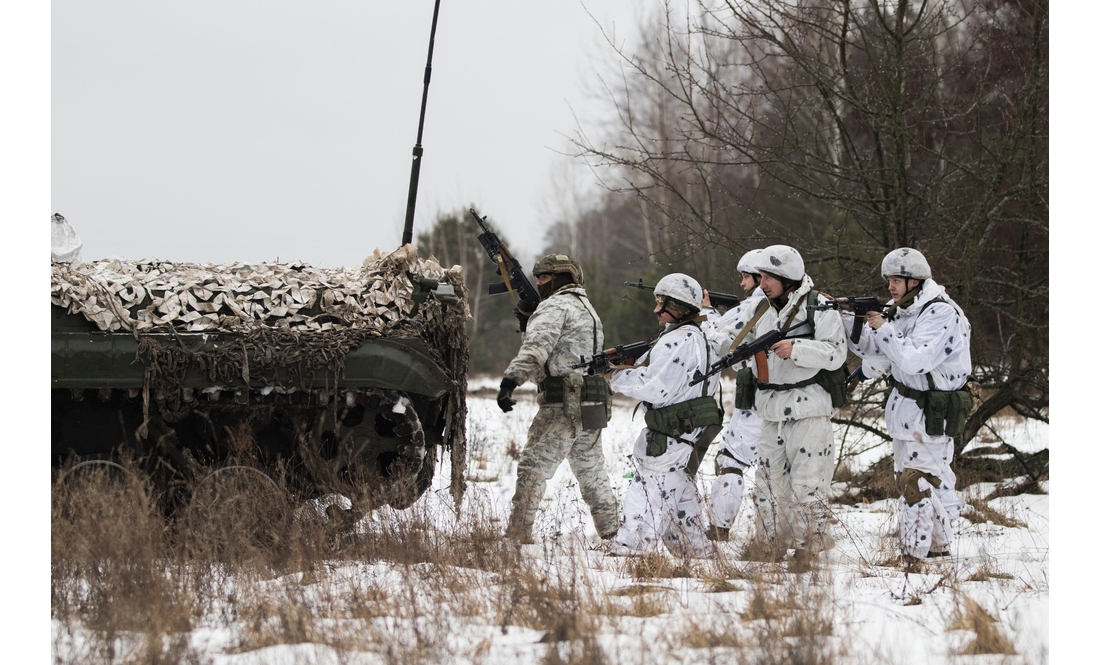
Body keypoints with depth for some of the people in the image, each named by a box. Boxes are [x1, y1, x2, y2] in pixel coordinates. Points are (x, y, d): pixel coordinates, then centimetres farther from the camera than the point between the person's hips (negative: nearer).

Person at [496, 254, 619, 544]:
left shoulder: (555, 306, -5)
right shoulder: (587, 307, 23)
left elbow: (536, 347, -21)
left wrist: (510, 380, -31)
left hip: (563, 405, -9)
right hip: (594, 407, 9)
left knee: (533, 467, -7)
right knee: (592, 471, 17)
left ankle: (518, 533, -11)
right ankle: (612, 532, 19)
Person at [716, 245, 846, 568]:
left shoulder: (819, 308, -8)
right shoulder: (760, 310, 11)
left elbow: (836, 354, -13)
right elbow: (728, 344, 19)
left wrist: (797, 349, -23)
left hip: (808, 409, -6)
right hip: (771, 409, 6)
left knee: (807, 481, -6)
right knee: (768, 478, 9)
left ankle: (807, 547, 4)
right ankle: (772, 543, 20)